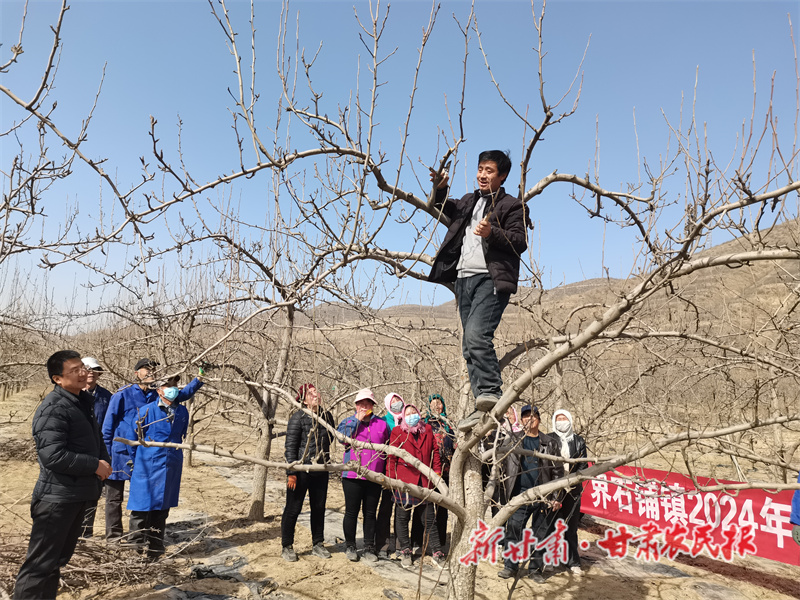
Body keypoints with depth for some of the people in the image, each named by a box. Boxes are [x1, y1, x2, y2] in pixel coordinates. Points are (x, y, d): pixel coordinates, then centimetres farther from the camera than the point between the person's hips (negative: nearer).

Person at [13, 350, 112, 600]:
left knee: (59, 559, 21)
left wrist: (104, 461, 7)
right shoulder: (53, 408, -18)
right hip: (57, 498, -9)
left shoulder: (83, 402, 11)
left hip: (78, 495, 9)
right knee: (41, 564, -3)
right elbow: (53, 456, -26)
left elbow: (94, 439, 25)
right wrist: (95, 466, -17)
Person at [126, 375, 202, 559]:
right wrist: (136, 463, 7)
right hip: (147, 466, -4)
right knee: (142, 506, 0)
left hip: (171, 467, 4)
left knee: (162, 509, 13)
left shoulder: (182, 411, 3)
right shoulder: (147, 410, -9)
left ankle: (155, 548, 26)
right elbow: (134, 438, 0)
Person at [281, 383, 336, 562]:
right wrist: (291, 472, -15)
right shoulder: (298, 418, -11)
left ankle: (317, 544, 29)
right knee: (293, 509, 4)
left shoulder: (327, 416, 5)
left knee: (319, 508, 14)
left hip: (321, 471, 5)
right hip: (301, 471, -5)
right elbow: (290, 446, -12)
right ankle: (287, 547, 20)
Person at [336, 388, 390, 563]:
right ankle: (350, 546, 21)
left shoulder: (382, 424, 8)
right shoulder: (348, 422, 5)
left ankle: (369, 548, 21)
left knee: (371, 512, 9)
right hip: (352, 475, -1)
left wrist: (386, 473, 6)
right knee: (351, 511, 6)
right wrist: (357, 419, -13)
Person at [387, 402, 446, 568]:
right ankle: (405, 551, 22)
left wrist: (437, 471, 7)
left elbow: (434, 451, 14)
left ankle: (437, 553, 17)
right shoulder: (398, 432, 1)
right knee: (402, 517, 7)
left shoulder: (427, 430, 10)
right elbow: (392, 456, 0)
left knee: (429, 518, 8)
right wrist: (391, 477, -5)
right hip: (404, 481, -2)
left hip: (425, 480, 2)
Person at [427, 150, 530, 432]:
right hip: (464, 278, 7)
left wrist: (492, 233, -21)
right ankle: (484, 407, 8)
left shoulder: (512, 205, 5)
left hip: (491, 280, -7)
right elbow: (444, 208, 43)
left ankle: (491, 392, -18)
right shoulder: (468, 201, 25)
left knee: (476, 335, -27)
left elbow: (519, 243, -7)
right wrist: (440, 187, 25)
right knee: (469, 346, 4)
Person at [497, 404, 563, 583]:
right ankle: (511, 566, 13)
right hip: (522, 493, 0)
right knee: (513, 528, -2)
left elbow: (558, 471, 4)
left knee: (540, 533, 7)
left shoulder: (550, 443, 4)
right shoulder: (515, 439, 7)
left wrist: (556, 497, 0)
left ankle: (536, 569, 22)